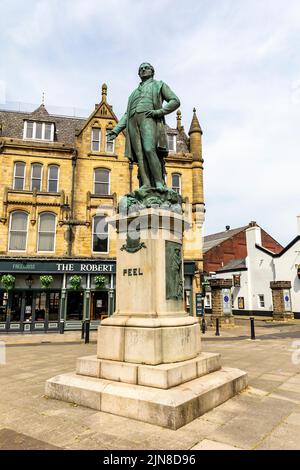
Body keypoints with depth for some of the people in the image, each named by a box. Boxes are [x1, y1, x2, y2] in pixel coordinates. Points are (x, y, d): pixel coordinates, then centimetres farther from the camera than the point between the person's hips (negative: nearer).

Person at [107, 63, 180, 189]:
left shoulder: (159, 84, 23)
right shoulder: (134, 92, 35)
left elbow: (175, 101, 8)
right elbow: (126, 115, 27)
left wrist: (159, 111, -8)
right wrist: (116, 130, 12)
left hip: (149, 119, -5)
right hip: (133, 122, 5)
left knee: (149, 150, -26)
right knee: (140, 155, -13)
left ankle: (159, 183, -29)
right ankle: (146, 184, -22)